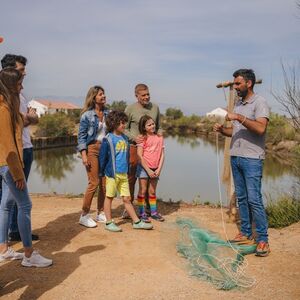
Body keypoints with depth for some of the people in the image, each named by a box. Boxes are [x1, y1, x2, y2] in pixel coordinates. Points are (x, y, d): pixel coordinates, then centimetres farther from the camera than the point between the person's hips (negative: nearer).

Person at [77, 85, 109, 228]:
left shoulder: (107, 113, 11)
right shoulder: (87, 115, -3)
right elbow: (81, 136, -4)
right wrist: (84, 154, -13)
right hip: (92, 148, -5)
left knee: (105, 183, 5)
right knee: (94, 182, -9)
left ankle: (100, 213, 18)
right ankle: (84, 215, 2)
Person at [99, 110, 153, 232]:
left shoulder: (124, 138, 10)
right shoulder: (108, 139, -10)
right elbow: (102, 157, -5)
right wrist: (101, 172, -2)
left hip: (124, 174, 6)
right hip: (112, 173, -6)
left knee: (127, 199, 11)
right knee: (109, 197, 7)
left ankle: (136, 222, 15)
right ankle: (109, 222, 17)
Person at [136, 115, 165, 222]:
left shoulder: (159, 137, 5)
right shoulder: (143, 138, -7)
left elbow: (162, 155, 4)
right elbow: (139, 156, -11)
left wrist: (159, 169, -5)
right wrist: (148, 170, -13)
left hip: (155, 169, 4)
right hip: (143, 168, -4)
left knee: (152, 192, 13)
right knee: (142, 191, 2)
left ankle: (154, 212, 22)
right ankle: (142, 213, 9)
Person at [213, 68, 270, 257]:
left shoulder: (259, 102, -6)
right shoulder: (238, 104, 17)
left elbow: (261, 128, -21)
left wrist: (239, 117, -23)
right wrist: (222, 130, 3)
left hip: (252, 159, -8)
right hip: (235, 157, 8)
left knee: (254, 199, -8)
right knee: (241, 198, 11)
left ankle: (263, 240, 1)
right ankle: (246, 234, 21)